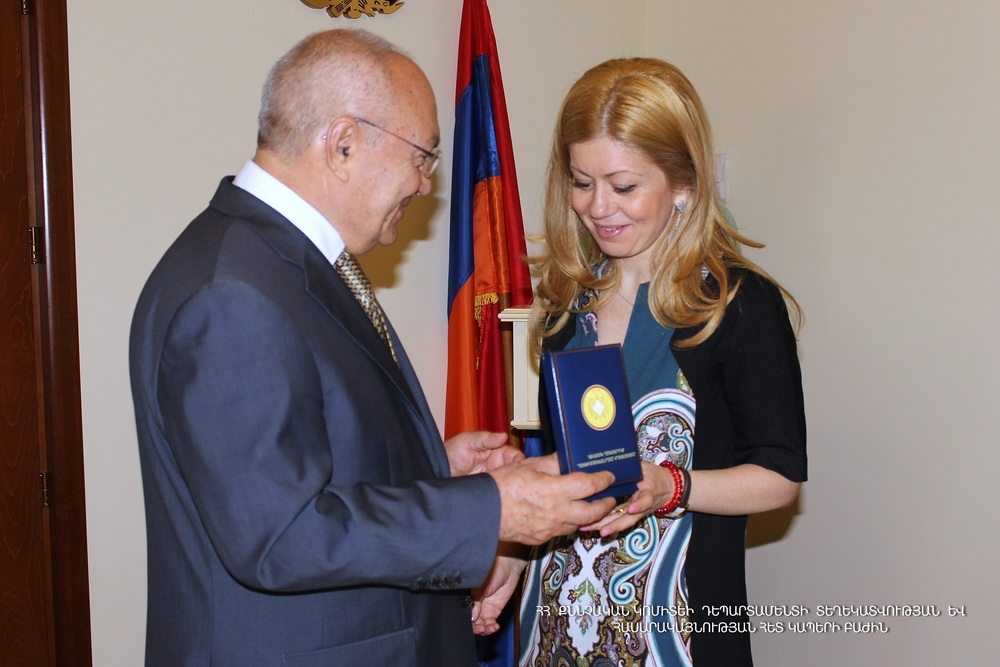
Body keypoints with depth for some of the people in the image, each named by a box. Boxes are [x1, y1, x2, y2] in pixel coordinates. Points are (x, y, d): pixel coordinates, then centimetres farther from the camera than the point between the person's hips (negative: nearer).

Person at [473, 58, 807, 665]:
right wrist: (509, 560, 9)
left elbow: (780, 476, -10)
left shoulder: (743, 303, -13)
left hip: (678, 611, -5)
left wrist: (667, 488, -25)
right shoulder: (568, 295, 4)